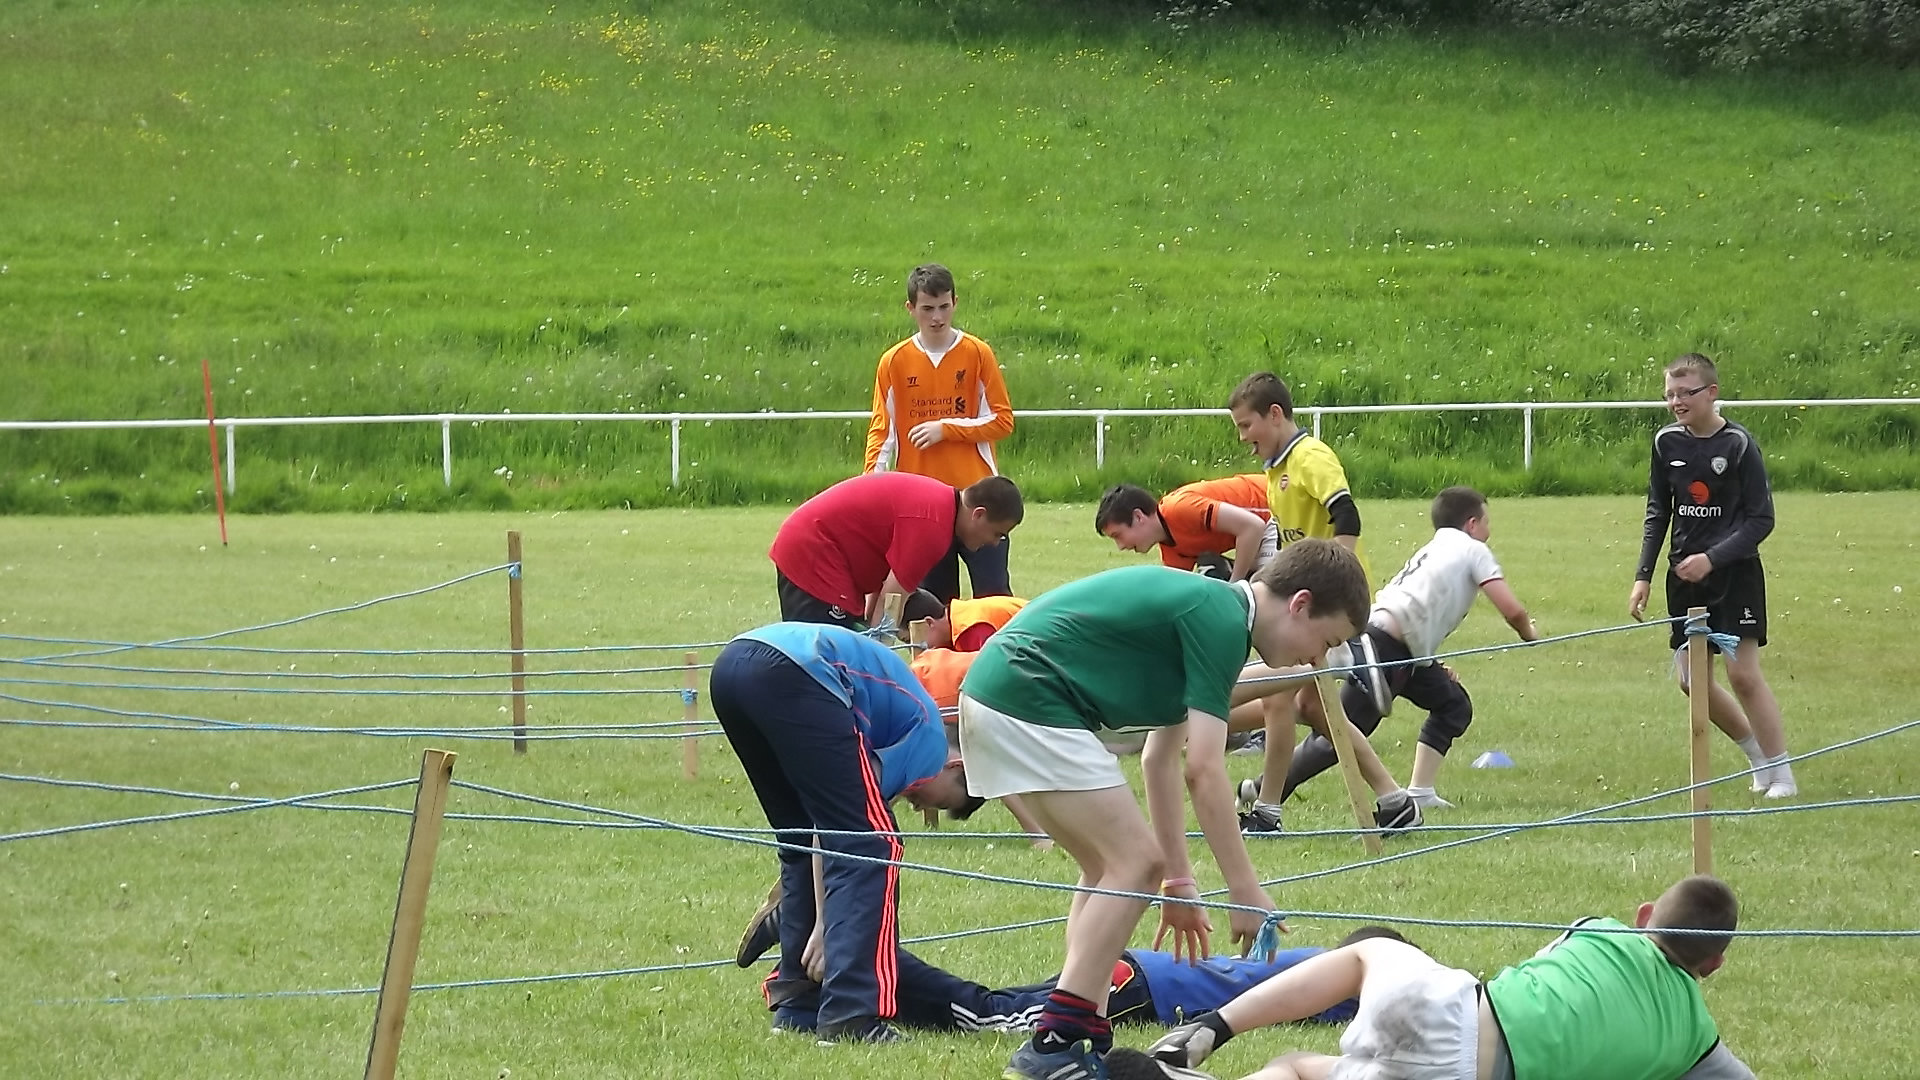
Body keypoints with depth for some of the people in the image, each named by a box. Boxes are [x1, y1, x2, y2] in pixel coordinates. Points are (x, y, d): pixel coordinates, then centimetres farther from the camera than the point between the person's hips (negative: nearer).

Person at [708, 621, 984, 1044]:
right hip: (792, 675, -9)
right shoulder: (929, 736, 14)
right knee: (872, 844, -2)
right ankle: (853, 1015, -11)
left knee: (800, 842, 23)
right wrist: (825, 925, 9)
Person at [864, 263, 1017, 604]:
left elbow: (1003, 420, 1)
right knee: (935, 600, 4)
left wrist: (946, 428, -10)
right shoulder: (894, 362, 4)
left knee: (994, 595, -4)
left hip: (975, 494, -1)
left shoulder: (977, 354, 1)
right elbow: (881, 431, 4)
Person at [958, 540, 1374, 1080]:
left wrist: (1178, 880, 28)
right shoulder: (1219, 620, -11)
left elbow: (1159, 757, 26)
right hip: (1027, 702, -10)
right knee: (1135, 860, -8)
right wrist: (1246, 892, -11)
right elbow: (1204, 771, -15)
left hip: (998, 691, 10)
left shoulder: (1205, 609, 19)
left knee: (1110, 866, 16)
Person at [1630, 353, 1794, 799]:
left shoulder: (1739, 444, -12)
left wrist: (1712, 558, -20)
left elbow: (1761, 519, -11)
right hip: (1685, 574, 6)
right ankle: (1757, 752, 23)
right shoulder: (1667, 442, 3)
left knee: (1743, 672, -12)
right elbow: (1658, 511, 12)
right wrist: (1644, 575, 5)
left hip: (1734, 571, -6)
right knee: (1692, 680, 4)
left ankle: (1782, 774, -2)